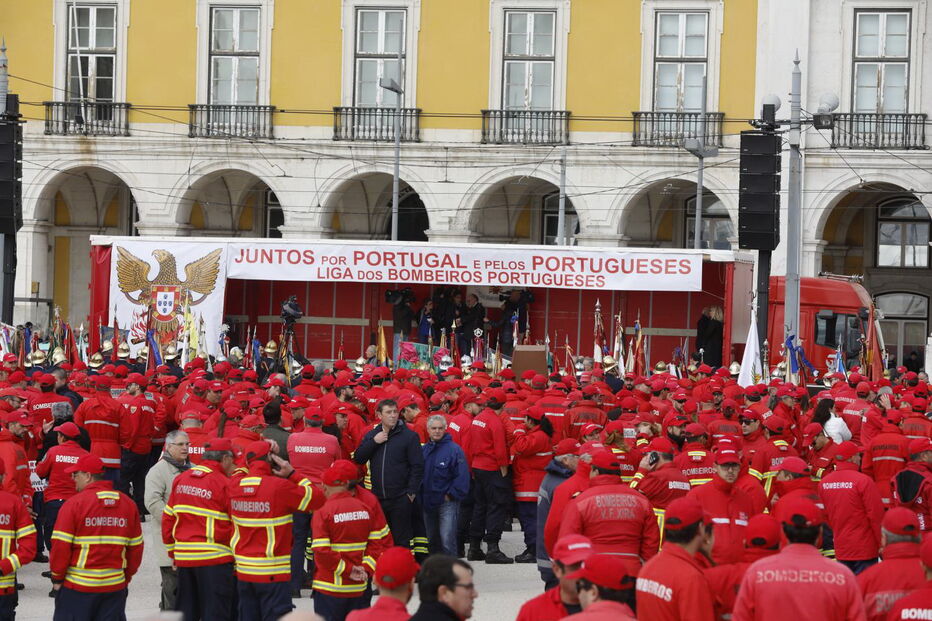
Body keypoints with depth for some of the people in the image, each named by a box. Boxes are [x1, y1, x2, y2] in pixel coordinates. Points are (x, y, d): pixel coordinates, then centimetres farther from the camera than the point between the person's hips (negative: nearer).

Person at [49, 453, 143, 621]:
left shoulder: (74, 503, -11)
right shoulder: (128, 504, 5)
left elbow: (61, 545, -12)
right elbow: (136, 547, 9)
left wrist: (57, 578, 0)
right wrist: (127, 576, 20)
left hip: (77, 588, -4)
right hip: (115, 586, 4)